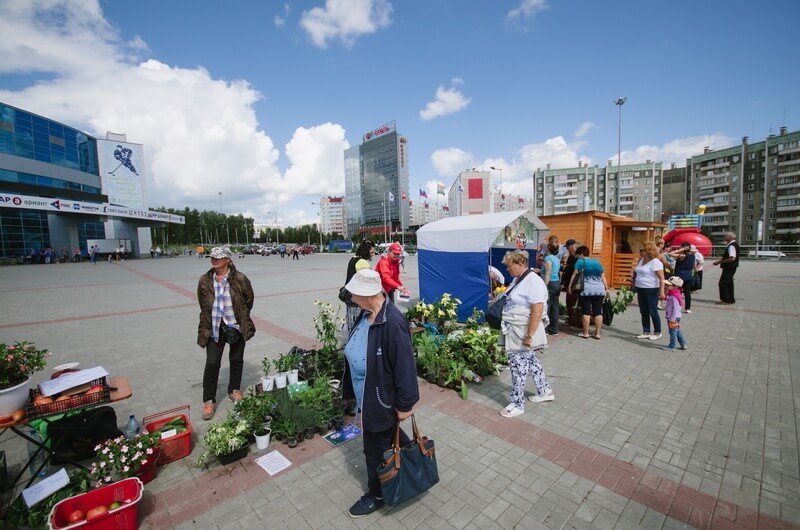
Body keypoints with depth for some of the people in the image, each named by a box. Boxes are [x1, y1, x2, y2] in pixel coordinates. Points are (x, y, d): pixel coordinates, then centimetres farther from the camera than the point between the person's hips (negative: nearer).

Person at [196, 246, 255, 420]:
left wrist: (242, 318, 6)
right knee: (212, 363, 0)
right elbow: (203, 304, 11)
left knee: (236, 360, 13)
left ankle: (234, 390, 34)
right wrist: (211, 320, 11)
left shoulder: (240, 279, -12)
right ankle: (209, 400, 16)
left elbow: (249, 300, 1)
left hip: (236, 326, -1)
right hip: (214, 328, 1)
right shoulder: (205, 280, -2)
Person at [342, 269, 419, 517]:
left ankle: (377, 495, 42)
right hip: (367, 396, 8)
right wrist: (354, 391, 17)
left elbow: (404, 367, -26)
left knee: (376, 448, 15)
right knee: (390, 435, 29)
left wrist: (404, 404, -17)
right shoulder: (367, 313, -5)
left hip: (381, 399, -8)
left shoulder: (392, 323, -33)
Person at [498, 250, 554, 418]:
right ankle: (545, 391, 41)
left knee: (519, 366, 2)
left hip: (523, 333, -9)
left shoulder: (533, 282, -21)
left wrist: (529, 336, -24)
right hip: (514, 331, 9)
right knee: (530, 360, 21)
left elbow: (537, 311, -25)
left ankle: (517, 405, 17)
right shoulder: (517, 280, 8)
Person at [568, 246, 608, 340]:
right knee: (598, 311, 7)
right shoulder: (597, 262, 20)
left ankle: (585, 333, 5)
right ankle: (597, 334, 12)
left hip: (586, 289, -5)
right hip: (600, 289, 5)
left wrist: (570, 287, 4)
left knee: (586, 311, 0)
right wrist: (606, 289, 19)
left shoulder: (580, 261, 6)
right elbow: (603, 277, 18)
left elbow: (574, 275, 1)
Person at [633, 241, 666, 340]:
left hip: (651, 290, -8)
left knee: (653, 312, 2)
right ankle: (646, 332, 21)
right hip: (640, 289, 8)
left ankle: (657, 332, 18)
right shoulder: (641, 260, 11)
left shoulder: (655, 262, -13)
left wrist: (661, 291, -23)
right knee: (644, 312, 12)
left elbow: (662, 278, -17)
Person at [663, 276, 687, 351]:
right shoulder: (671, 295, 7)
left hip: (674, 318, -10)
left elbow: (675, 309, -25)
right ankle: (683, 344, 31)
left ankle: (672, 347, 10)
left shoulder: (674, 297, -24)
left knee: (673, 332, 1)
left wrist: (672, 319, -23)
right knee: (677, 331, 20)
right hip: (675, 317, 10)